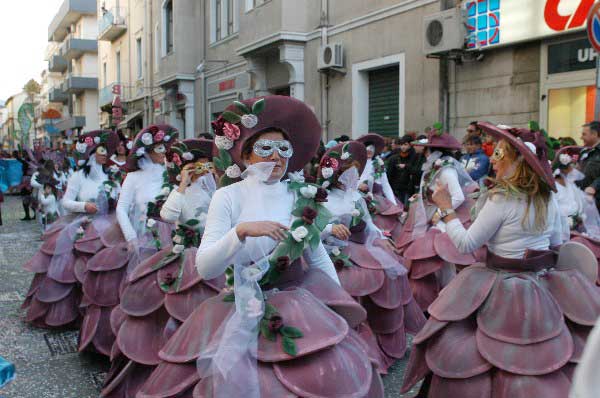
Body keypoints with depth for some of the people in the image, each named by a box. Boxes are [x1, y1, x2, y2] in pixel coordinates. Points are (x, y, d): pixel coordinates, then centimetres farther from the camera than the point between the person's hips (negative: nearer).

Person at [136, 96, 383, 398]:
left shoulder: (302, 196, 3)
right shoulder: (228, 197, -5)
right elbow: (205, 268, -14)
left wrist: (340, 299, 8)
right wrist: (241, 231, -26)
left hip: (301, 300, 3)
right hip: (246, 308, -2)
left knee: (336, 371, -10)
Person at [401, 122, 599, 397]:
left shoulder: (501, 200, -18)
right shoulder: (548, 200, 3)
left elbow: (466, 244, -14)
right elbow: (557, 242, 16)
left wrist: (446, 208, -6)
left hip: (503, 292, -6)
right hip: (544, 290, 7)